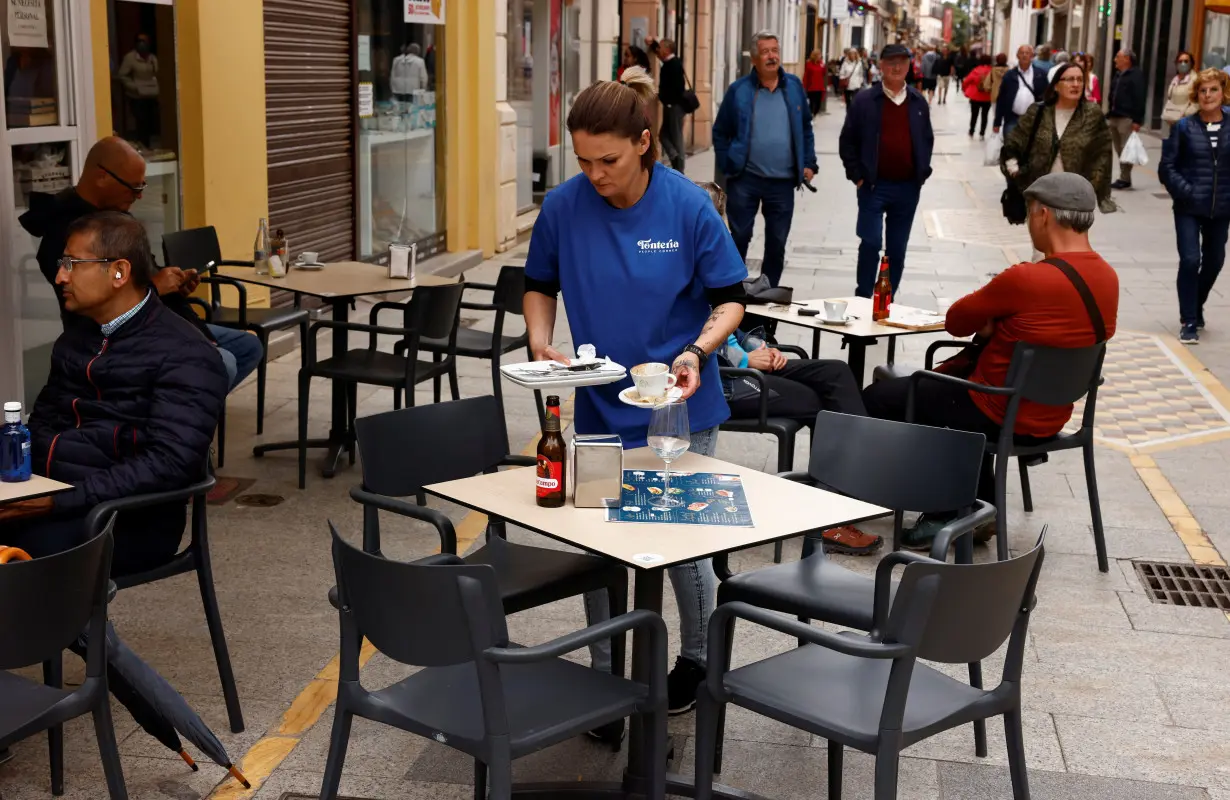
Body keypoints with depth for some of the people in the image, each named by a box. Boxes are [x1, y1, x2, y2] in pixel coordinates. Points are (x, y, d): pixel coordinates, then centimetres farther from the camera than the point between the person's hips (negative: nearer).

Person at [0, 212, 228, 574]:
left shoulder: (184, 355, -6)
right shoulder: (74, 339, 20)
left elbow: (169, 463, -17)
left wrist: (60, 501, -22)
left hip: (125, 515, -7)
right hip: (43, 493, 7)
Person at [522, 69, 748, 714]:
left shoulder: (689, 207, -15)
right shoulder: (563, 207, -9)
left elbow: (729, 300, -7)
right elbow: (540, 286, 8)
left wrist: (697, 352, -25)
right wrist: (541, 344, -10)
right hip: (599, 408, 2)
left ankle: (696, 659, 34)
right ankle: (604, 674, 29)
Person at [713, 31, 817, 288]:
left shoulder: (794, 86, 5)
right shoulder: (739, 90, -3)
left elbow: (806, 129, 13)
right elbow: (720, 132, 4)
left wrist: (809, 163, 6)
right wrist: (728, 166, -3)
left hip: (783, 182, 2)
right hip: (745, 179, -2)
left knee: (776, 245, 8)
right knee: (739, 238, 5)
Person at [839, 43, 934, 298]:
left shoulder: (918, 102, 8)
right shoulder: (865, 100, -2)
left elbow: (928, 140, 16)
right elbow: (847, 140, 1)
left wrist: (923, 173, 8)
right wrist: (857, 175, -4)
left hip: (908, 188, 3)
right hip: (874, 185, -3)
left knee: (897, 249, 9)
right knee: (871, 243, -8)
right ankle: (863, 298, 5)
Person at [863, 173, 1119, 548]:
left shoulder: (1025, 280, -27)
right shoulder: (1108, 278, -2)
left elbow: (955, 322, -12)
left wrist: (987, 319, 7)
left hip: (999, 418, -8)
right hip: (1052, 418, 8)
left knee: (875, 398, 4)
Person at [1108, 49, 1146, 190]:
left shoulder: (1136, 75, -9)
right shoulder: (1118, 75, 20)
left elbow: (1139, 98, -16)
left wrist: (1137, 120, -21)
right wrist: (1109, 114, 18)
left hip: (1127, 118, -9)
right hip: (1115, 117, 9)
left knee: (1126, 150, -9)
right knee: (1119, 149, 10)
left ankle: (1125, 178, -6)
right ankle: (1123, 177, 15)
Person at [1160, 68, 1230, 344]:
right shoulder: (1184, 127, -4)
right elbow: (1167, 166, -3)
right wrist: (1185, 192, -15)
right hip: (1189, 207, -2)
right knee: (1190, 260, -11)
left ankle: (1196, 306, 41)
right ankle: (1189, 321, 2)